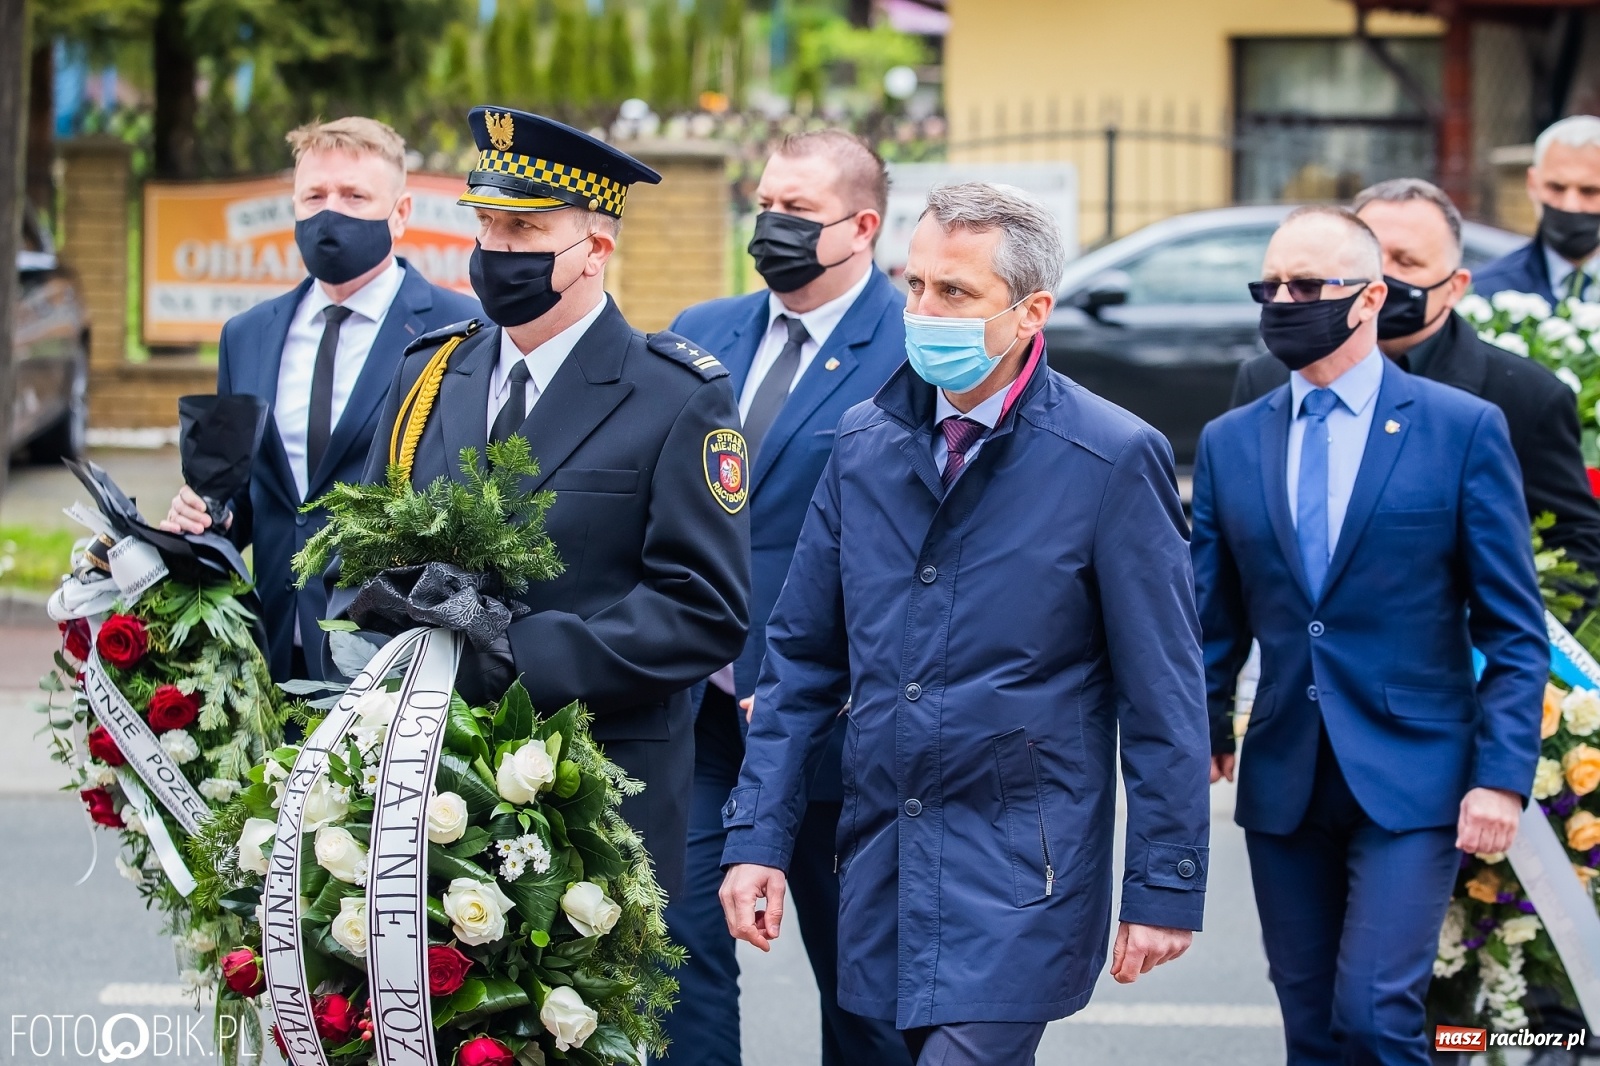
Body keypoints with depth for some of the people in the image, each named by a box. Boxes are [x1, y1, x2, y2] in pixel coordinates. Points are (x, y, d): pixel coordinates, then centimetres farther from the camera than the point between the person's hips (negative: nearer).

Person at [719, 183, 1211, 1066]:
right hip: (881, 857, 5)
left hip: (1024, 877, -5)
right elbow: (801, 659, 12)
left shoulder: (1114, 460, -8)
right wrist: (757, 838, 5)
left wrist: (1164, 886, -7)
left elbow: (1163, 697, -6)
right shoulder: (865, 444, 7)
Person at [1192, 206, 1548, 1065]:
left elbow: (1515, 629, -3)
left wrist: (1502, 774, -11)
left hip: (1411, 778, -4)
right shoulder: (1230, 443, 8)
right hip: (1282, 785, 4)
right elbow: (1214, 622, 12)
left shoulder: (1463, 429, -2)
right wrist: (1202, 735, 1)